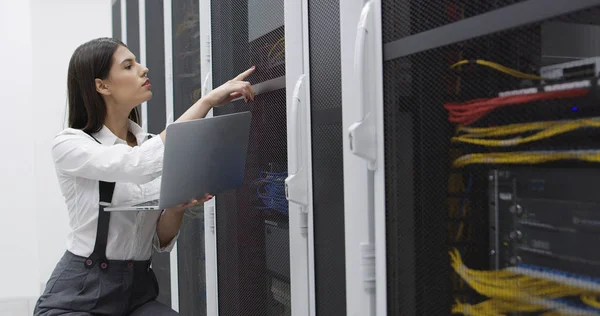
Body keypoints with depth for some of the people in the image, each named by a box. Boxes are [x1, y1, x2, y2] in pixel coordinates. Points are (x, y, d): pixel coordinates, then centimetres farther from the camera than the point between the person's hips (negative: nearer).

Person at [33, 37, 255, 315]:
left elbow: (161, 241, 6)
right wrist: (209, 99, -26)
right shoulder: (69, 144, -10)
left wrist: (178, 207, -16)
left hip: (139, 293, 5)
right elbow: (141, 166, -30)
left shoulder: (152, 146, 6)